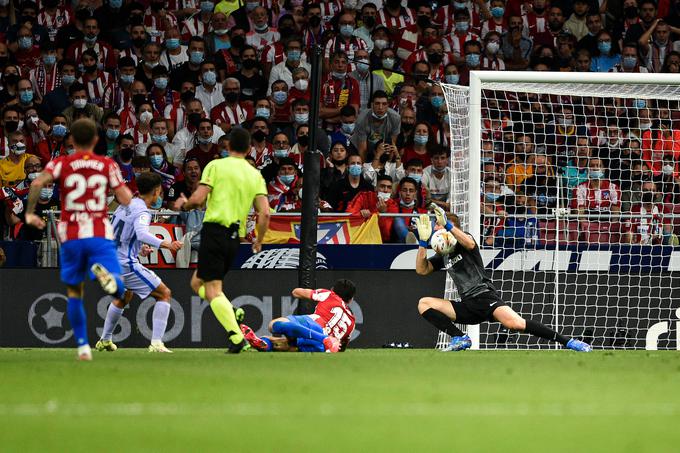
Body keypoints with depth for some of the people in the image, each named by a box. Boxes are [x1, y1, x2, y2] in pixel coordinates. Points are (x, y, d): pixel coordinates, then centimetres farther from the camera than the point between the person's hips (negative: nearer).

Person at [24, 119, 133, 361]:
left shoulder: (61, 164, 4)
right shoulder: (108, 165, 5)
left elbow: (38, 182, -15)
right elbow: (126, 200, 0)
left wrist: (30, 213, -6)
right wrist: (125, 188, 22)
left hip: (71, 236, 1)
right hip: (101, 235, -1)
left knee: (74, 293, 15)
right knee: (119, 290, -5)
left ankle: (83, 347, 8)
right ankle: (104, 271, -39)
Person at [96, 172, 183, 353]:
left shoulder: (126, 205, 11)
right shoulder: (142, 212, -16)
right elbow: (141, 233, -36)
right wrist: (166, 244, -45)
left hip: (111, 261, 9)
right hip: (126, 264, -9)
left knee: (125, 296, 35)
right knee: (164, 294, -6)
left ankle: (105, 340, 47)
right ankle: (156, 343, -17)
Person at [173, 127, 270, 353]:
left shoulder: (216, 166, 0)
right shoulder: (255, 175, 12)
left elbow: (198, 198, -10)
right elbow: (264, 212, 4)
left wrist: (183, 205, 12)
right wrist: (259, 241, 17)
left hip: (214, 231, -6)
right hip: (235, 238, 6)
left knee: (213, 291, -8)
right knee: (197, 283, 22)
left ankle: (236, 335, -24)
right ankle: (232, 312, 1)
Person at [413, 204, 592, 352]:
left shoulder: (464, 238, 3)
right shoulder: (443, 257, 21)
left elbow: (470, 244, -22)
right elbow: (421, 270, 11)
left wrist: (447, 225, -28)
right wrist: (423, 242, 2)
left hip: (485, 296, -7)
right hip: (467, 305, 7)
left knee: (515, 323, -33)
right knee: (424, 303, -6)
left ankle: (568, 342, -28)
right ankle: (459, 338, -16)